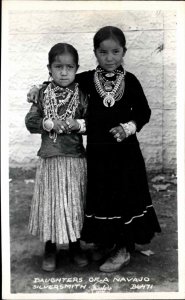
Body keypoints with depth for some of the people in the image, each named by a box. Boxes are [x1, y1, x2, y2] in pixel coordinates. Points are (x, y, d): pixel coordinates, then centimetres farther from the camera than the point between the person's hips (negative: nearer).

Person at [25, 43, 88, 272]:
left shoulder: (82, 96, -1)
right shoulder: (42, 94, 1)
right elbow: (30, 121, -1)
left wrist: (78, 124, -19)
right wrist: (49, 123, -16)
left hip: (76, 160, 0)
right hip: (49, 159, 1)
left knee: (75, 203, 10)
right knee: (50, 203, 8)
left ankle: (75, 246, 30)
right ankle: (50, 249, 27)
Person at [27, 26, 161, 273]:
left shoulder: (130, 81, -3)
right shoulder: (88, 79, 0)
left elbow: (143, 112, 1)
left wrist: (128, 128, -14)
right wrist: (39, 89, -3)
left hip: (125, 151, -1)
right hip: (97, 151, 2)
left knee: (126, 196, 5)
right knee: (100, 197, 11)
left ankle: (123, 249, 20)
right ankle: (106, 243, 31)